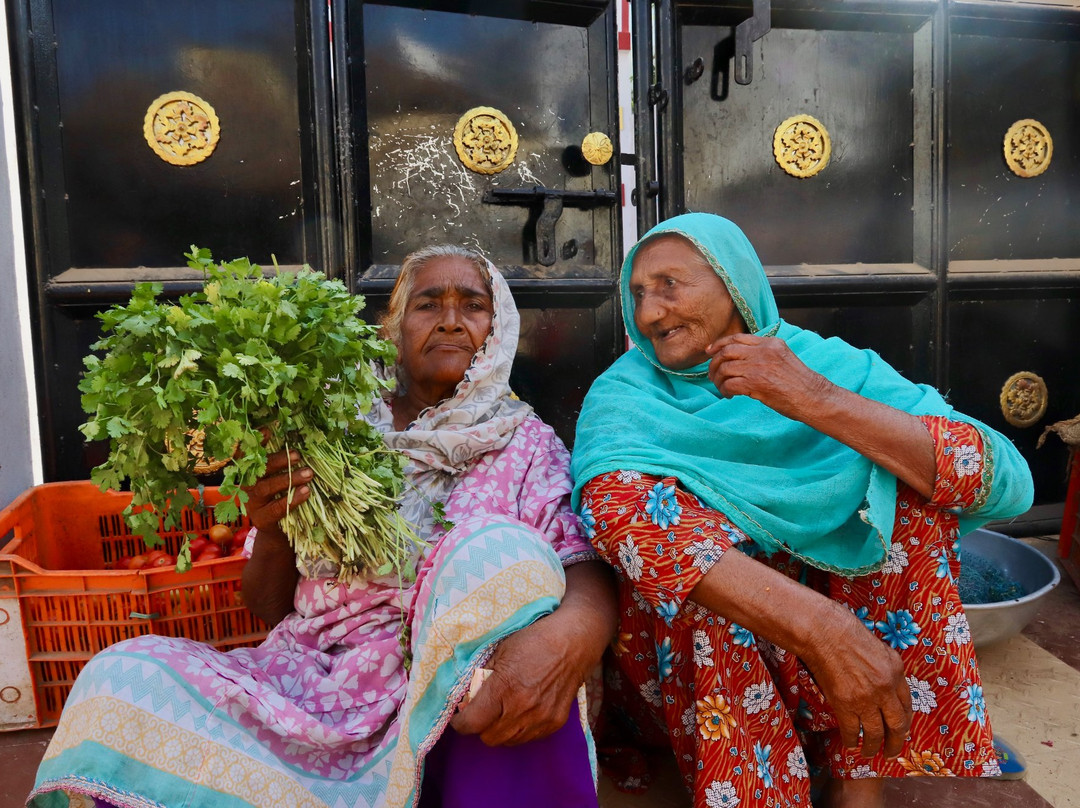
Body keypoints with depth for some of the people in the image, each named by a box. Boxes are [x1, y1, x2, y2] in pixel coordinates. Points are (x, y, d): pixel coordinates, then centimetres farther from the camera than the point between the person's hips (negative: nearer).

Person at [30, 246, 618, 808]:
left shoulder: (525, 444, 5)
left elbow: (589, 572, -10)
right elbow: (271, 608, 13)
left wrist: (571, 632, -35)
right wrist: (272, 533, -10)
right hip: (314, 682, 2)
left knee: (496, 548, -30)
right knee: (121, 678, -19)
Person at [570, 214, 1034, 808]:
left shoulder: (831, 365, -4)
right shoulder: (627, 390, -9)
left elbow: (1008, 481, -17)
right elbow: (615, 507, -32)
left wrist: (817, 400, -30)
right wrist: (825, 628, -42)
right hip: (685, 663, -2)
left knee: (907, 475, -14)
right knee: (672, 518, -28)